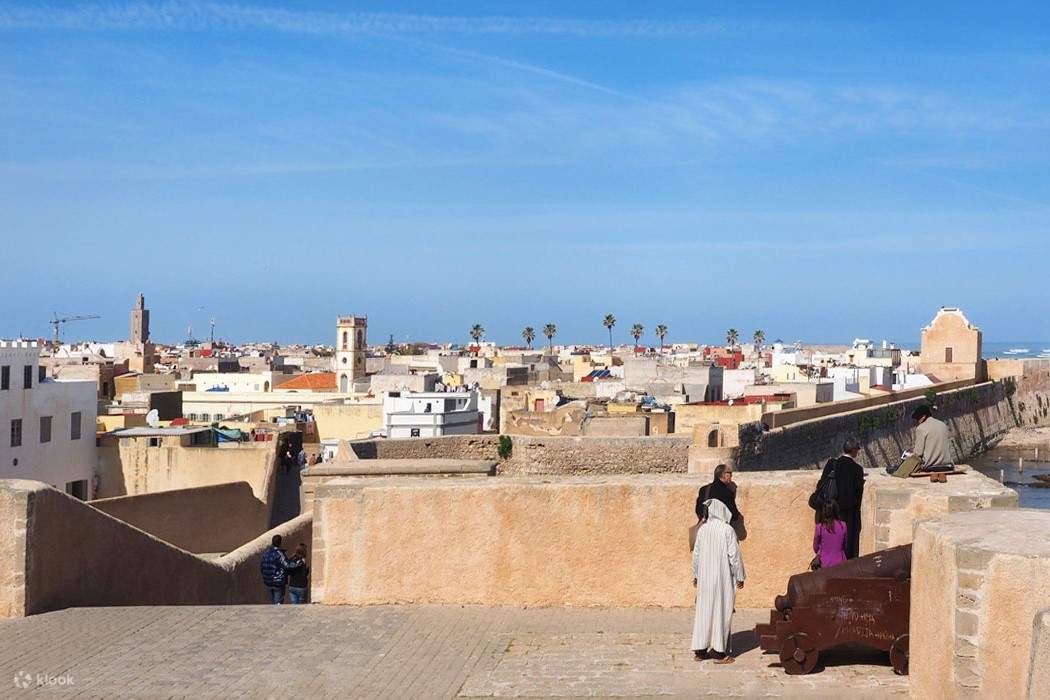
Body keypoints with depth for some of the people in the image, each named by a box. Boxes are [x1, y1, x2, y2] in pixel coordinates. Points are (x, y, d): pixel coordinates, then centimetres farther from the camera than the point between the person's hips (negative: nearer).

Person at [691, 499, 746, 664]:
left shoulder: (702, 529, -1)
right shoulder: (727, 530, -12)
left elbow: (696, 554, 6)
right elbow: (734, 555, -10)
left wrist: (696, 575, 18)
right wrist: (740, 576, 0)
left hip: (705, 578, 4)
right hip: (723, 578, -4)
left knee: (704, 611, 10)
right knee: (722, 612, 2)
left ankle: (700, 649, 14)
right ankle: (719, 651, 2)